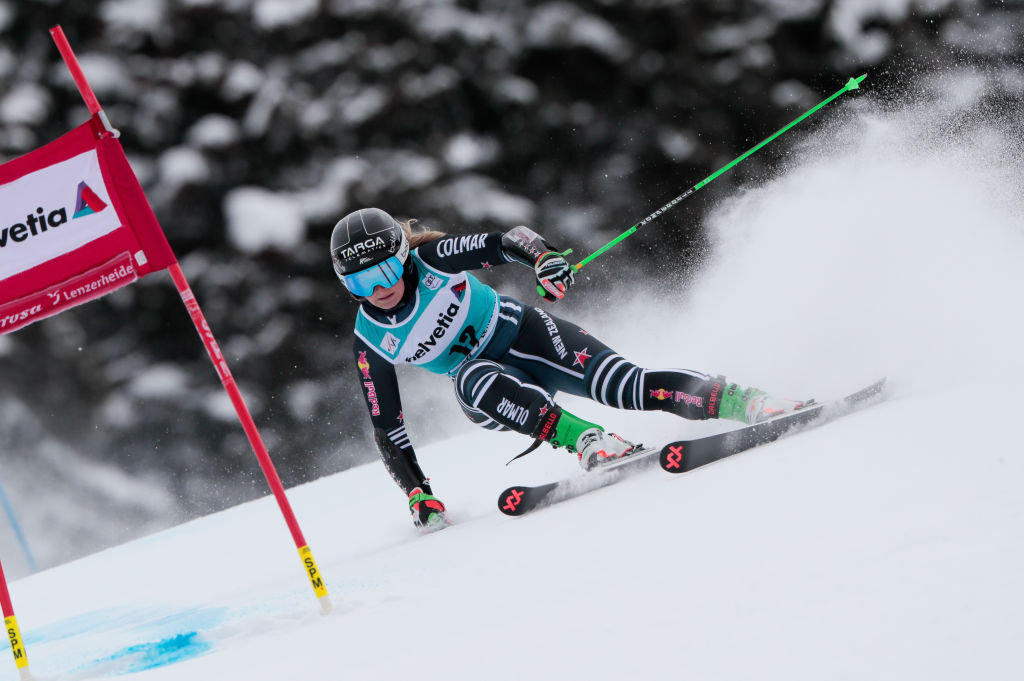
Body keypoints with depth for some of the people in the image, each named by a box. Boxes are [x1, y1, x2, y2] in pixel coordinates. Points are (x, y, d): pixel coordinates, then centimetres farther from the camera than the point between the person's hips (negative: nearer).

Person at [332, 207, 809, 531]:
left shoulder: (433, 260, -16)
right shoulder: (370, 344, -10)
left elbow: (508, 242, -14)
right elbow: (387, 429, -3)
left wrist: (544, 258, -37)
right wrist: (417, 493, -9)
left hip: (522, 334, -1)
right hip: (486, 381, 1)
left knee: (625, 386, -23)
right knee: (473, 379, -36)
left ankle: (743, 401, -21)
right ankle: (585, 441, -45)